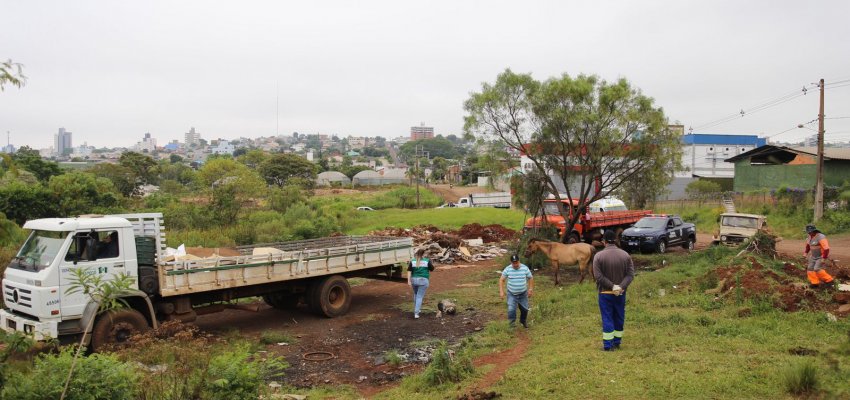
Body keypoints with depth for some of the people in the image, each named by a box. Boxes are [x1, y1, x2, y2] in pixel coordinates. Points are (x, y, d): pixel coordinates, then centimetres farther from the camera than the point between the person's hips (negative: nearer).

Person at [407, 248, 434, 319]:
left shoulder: (413, 261, 1)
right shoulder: (427, 261, -6)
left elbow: (409, 271, -5)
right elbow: (432, 269, 5)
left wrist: (409, 281, -7)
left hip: (414, 280, 3)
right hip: (423, 280, -3)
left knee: (415, 294, 25)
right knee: (420, 297, -1)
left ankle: (416, 310, 33)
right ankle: (416, 313, -8)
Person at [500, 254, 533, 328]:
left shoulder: (525, 268, -9)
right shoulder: (507, 269, -11)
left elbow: (531, 278, 2)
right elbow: (502, 280, -5)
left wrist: (531, 289, -3)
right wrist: (501, 291, -13)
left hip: (523, 293, 1)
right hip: (511, 294, -1)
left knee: (525, 309, 11)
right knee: (511, 309, -13)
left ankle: (523, 321, 39)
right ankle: (511, 323, 5)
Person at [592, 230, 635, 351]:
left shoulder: (599, 256, -11)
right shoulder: (625, 255, -1)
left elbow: (598, 276, -17)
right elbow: (630, 274, -7)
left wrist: (612, 286, -16)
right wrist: (621, 286, -16)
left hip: (605, 293, -3)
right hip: (621, 293, 3)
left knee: (607, 318, 3)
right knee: (619, 317, 15)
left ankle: (608, 345, 5)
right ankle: (617, 342, 24)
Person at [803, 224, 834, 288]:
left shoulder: (821, 237, -26)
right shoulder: (811, 237, 2)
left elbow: (826, 248, -30)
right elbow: (808, 245, 23)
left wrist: (823, 258, -28)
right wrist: (805, 253, 14)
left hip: (822, 256, -9)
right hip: (814, 256, 9)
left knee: (817, 269, -18)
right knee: (810, 268, 0)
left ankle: (828, 280, -3)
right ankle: (815, 283, 5)